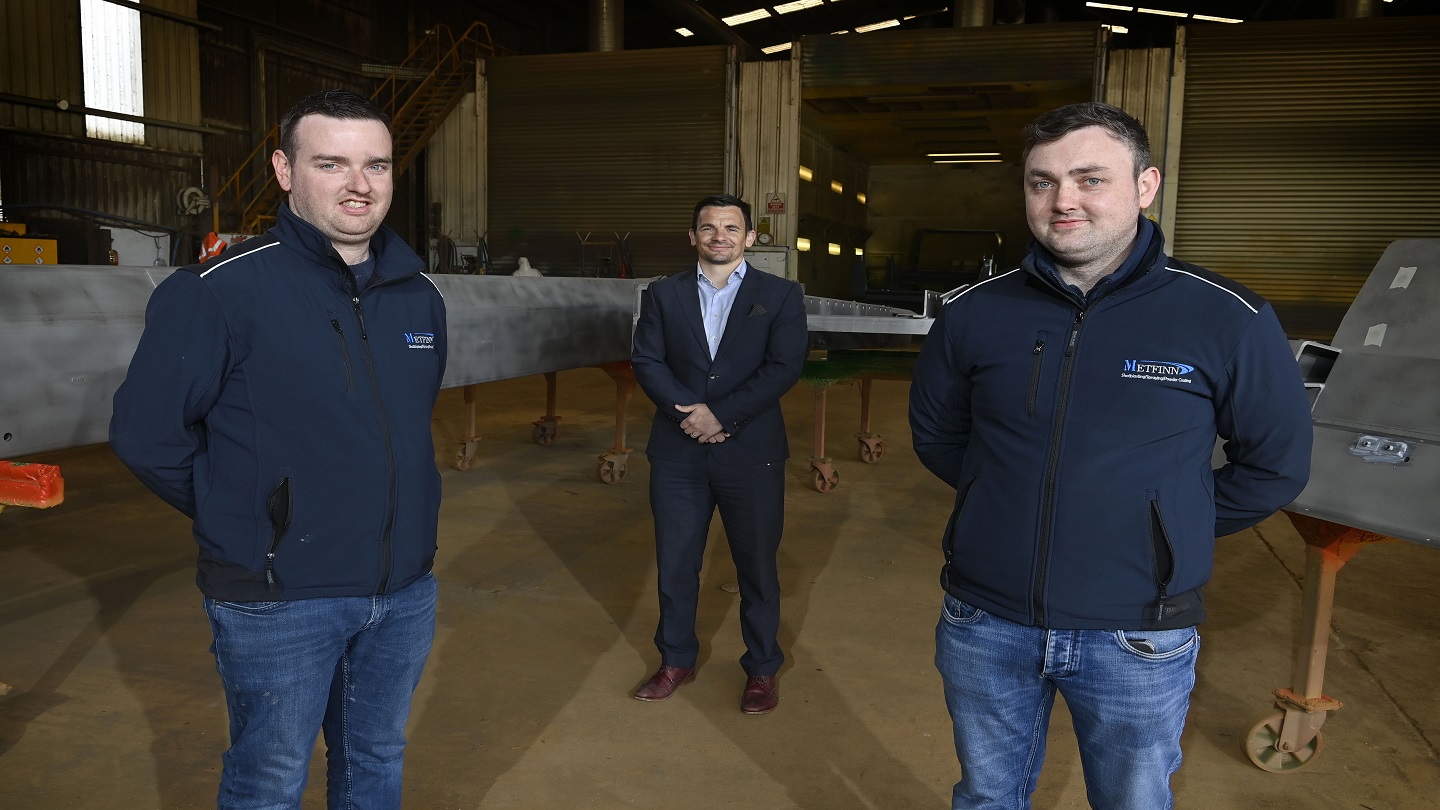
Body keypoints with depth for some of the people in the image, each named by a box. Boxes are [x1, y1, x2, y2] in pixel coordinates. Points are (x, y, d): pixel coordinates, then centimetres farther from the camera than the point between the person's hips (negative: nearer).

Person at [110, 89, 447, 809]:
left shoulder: (420, 296, 4)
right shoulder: (219, 290, -15)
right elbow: (145, 432, -11)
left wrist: (396, 514, 12)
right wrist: (240, 520, -2)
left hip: (405, 592, 5)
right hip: (278, 601, -5)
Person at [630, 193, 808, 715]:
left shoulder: (780, 296, 1)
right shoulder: (664, 295, 8)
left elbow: (784, 367, -9)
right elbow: (647, 361, 0)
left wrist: (720, 414, -16)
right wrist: (689, 413, -15)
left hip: (751, 453, -2)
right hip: (678, 452, 2)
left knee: (757, 565, 8)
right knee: (675, 563, 11)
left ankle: (762, 669, 26)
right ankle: (676, 661, 30)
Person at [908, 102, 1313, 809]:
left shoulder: (1227, 321, -11)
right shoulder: (974, 314, -5)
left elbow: (1275, 464, 1)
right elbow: (935, 433, 11)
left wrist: (1173, 530, 0)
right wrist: (1009, 500, 6)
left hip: (1136, 638, -1)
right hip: (984, 624, 2)